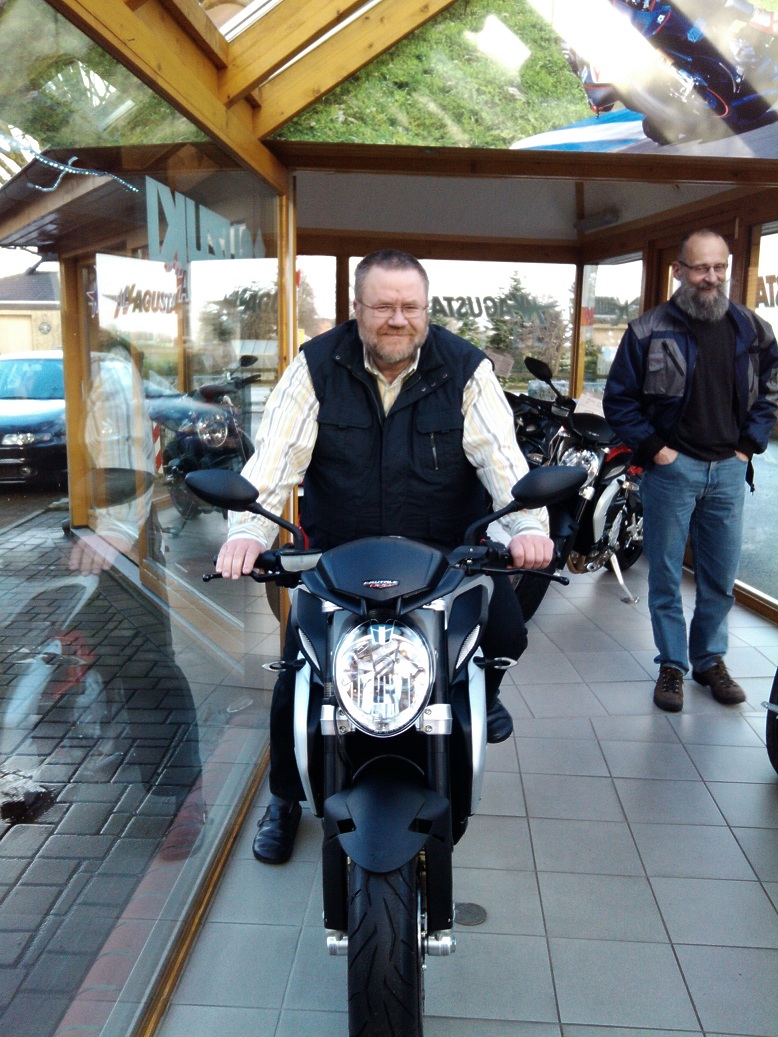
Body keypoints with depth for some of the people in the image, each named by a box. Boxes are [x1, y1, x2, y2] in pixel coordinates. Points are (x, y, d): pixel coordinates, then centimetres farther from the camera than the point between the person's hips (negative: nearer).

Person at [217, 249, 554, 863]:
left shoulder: (466, 369, -8)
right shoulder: (318, 367, -7)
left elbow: (501, 455, -18)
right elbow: (276, 456, -16)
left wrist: (527, 525, -36)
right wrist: (249, 530, -33)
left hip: (448, 551, 0)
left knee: (506, 634, -13)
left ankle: (481, 689, 29)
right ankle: (285, 798, 26)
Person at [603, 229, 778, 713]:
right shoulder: (648, 330, -5)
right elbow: (618, 398, -2)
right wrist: (653, 447, -8)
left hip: (728, 470, 3)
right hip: (672, 468, -3)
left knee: (721, 576, 11)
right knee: (666, 574, 5)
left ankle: (711, 658, 29)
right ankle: (673, 664, 19)